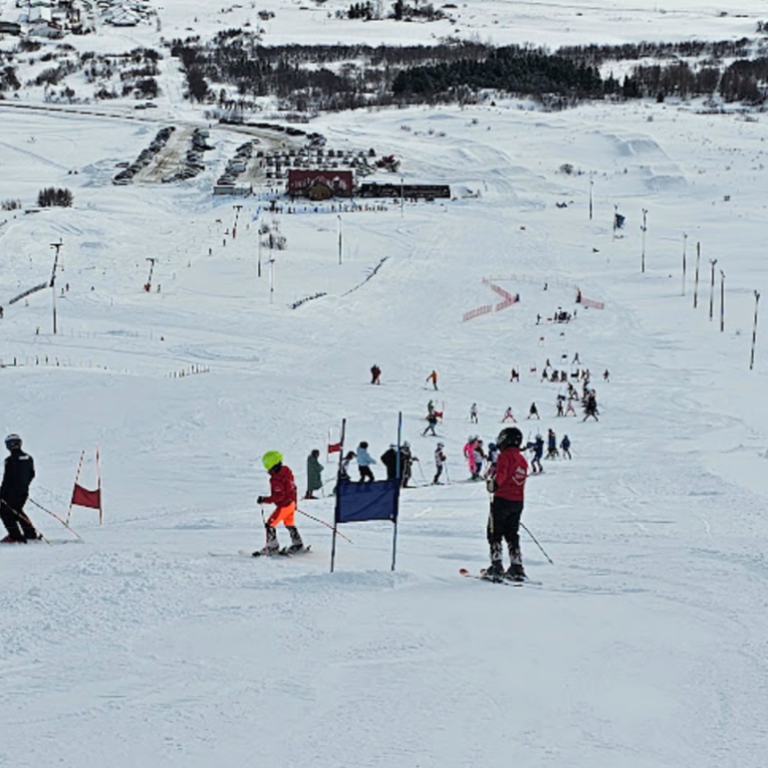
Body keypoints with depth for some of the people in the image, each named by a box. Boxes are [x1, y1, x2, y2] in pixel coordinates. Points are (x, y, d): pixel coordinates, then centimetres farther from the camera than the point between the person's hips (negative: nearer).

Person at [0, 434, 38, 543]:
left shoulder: (11, 460, -19)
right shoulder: (28, 458, 5)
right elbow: (32, 475, 15)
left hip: (11, 493, -8)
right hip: (24, 491, 8)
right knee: (17, 511, 25)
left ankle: (15, 536, -3)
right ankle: (31, 534, 24)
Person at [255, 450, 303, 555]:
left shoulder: (276, 480, -27)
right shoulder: (286, 471, 0)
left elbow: (278, 496, -28)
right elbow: (293, 488, 11)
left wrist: (264, 500, -22)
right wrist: (294, 501, 23)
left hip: (283, 506, -9)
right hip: (291, 503, 9)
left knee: (270, 524, 1)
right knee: (289, 524, 26)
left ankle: (272, 547, 6)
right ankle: (297, 544, 34)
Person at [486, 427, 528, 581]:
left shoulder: (506, 455, -9)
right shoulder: (522, 460, 14)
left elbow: (502, 472, -29)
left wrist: (495, 483, -46)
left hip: (502, 499, -7)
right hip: (518, 502, 7)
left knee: (495, 533, 1)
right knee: (512, 534, 15)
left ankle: (497, 566, -5)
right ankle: (517, 568, 11)